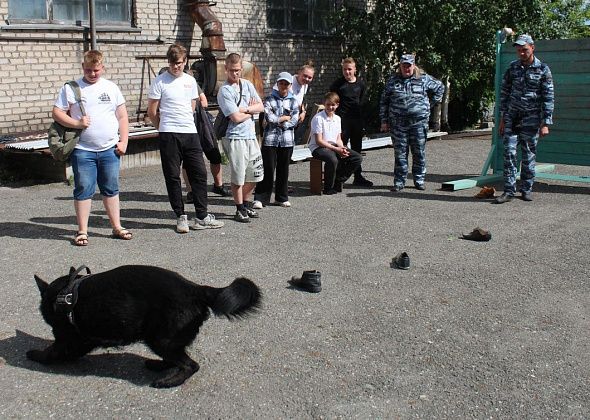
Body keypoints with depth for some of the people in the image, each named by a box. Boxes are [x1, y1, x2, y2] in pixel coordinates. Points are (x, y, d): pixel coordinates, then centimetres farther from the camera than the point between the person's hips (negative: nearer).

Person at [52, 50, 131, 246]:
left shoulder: (111, 87, 8)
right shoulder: (71, 88, 2)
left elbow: (122, 116, 9)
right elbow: (57, 113, 2)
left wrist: (123, 141, 0)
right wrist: (77, 123, -14)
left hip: (110, 149, 2)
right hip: (83, 150, -2)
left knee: (111, 189, 11)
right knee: (83, 190, 2)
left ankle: (117, 227, 20)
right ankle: (82, 231, 11)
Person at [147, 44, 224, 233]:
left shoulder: (190, 81, 12)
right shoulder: (160, 81, -3)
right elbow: (152, 112, 1)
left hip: (190, 133, 4)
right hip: (169, 136, -4)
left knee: (199, 174, 3)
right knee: (173, 177, 2)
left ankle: (201, 217, 10)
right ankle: (181, 217, 12)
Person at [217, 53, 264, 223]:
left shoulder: (248, 85, 10)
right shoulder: (224, 91, -11)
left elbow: (261, 107, 4)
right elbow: (236, 117, -17)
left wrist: (244, 109, -11)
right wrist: (251, 110, -1)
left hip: (251, 136, 7)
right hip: (235, 138, -7)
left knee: (255, 174, 13)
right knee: (238, 177, 1)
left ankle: (247, 205, 30)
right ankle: (240, 210, 15)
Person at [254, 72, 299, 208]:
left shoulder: (293, 101, 10)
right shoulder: (270, 99, 4)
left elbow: (294, 120, -2)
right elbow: (269, 116, -11)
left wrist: (278, 121, -8)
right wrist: (285, 118, -2)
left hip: (287, 140, 2)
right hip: (270, 139, -2)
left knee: (283, 169, 9)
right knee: (268, 169, -4)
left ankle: (282, 198, 19)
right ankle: (260, 197, 2)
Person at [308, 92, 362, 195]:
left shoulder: (337, 119, 12)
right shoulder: (318, 118, -10)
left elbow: (338, 139, 12)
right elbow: (319, 141, -14)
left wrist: (342, 149, -11)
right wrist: (336, 149, -20)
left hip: (335, 147, 7)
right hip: (318, 148, -7)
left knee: (358, 158, -9)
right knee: (333, 160, -39)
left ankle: (338, 181, -1)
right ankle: (328, 188, -17)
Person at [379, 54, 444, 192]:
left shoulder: (424, 79, 6)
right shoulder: (393, 80, 9)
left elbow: (440, 87, 20)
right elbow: (384, 101, 11)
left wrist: (433, 102, 13)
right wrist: (384, 120, 5)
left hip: (419, 122, 0)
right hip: (398, 123, 0)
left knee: (419, 153, 4)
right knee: (400, 153, 2)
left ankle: (419, 180, 16)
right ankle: (399, 181, 9)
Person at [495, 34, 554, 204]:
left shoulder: (543, 69, -2)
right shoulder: (512, 67, 6)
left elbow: (548, 98, -3)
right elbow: (504, 93, 10)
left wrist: (545, 123, -9)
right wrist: (502, 119, 6)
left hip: (531, 118, -2)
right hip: (512, 117, 2)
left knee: (529, 154, 4)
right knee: (509, 152, -5)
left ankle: (527, 189, 16)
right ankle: (509, 190, -2)